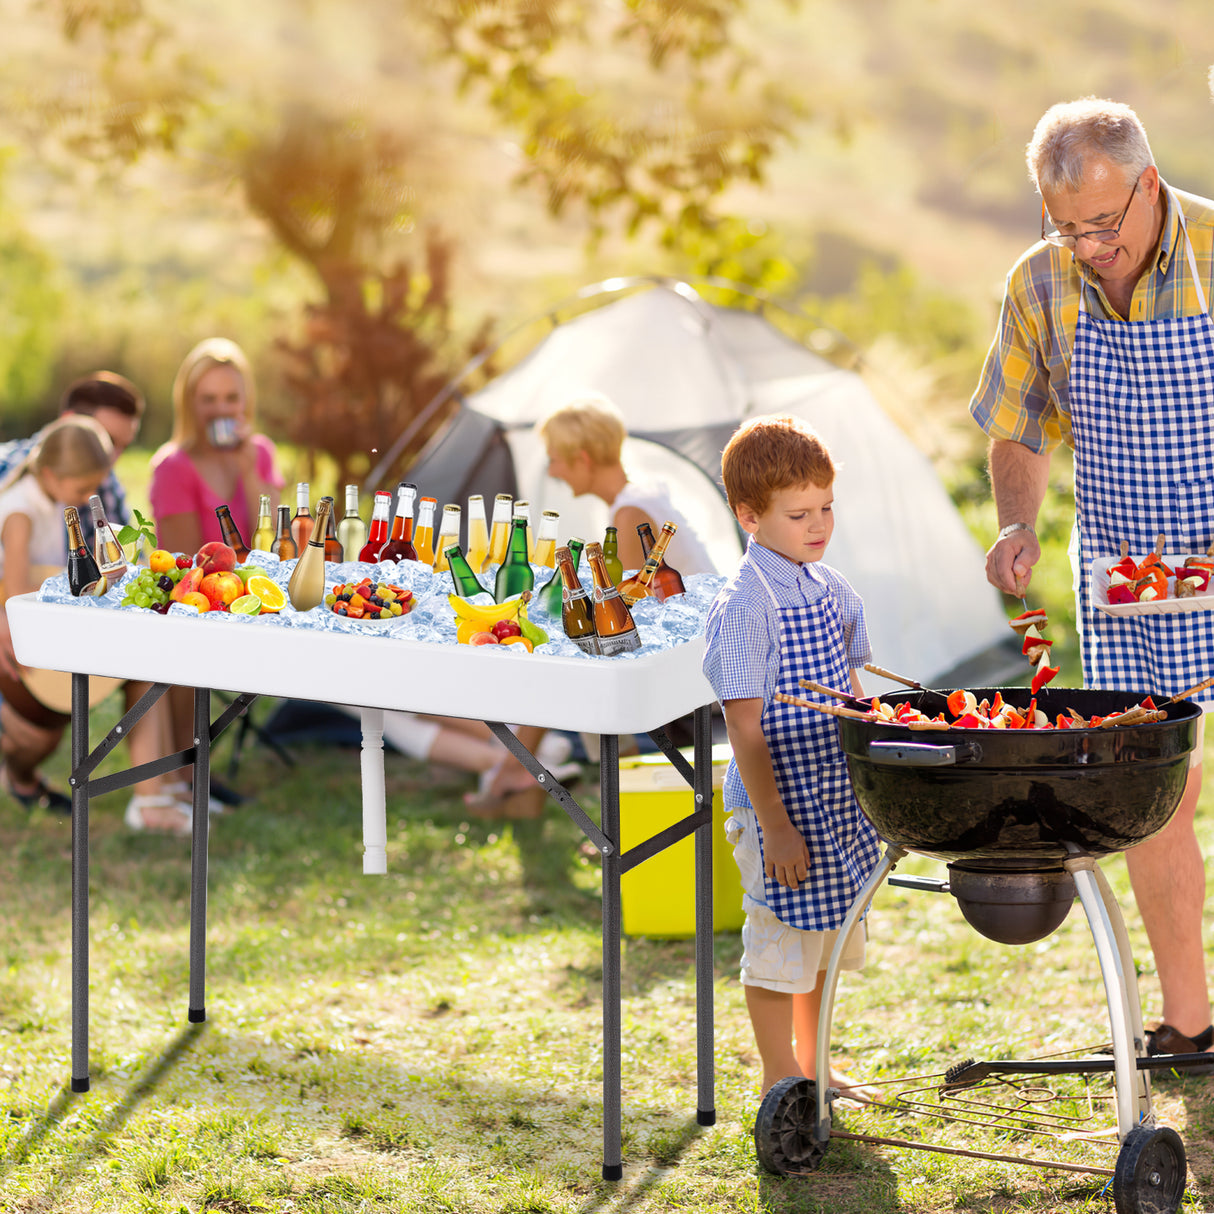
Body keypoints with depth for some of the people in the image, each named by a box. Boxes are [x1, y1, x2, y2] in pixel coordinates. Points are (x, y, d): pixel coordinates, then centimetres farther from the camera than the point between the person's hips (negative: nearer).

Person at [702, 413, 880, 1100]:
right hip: (780, 801, -8)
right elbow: (745, 728, -18)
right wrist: (774, 825, -20)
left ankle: (812, 1066, 33)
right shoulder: (745, 605, -17)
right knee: (781, 940, 2)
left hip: (838, 798, 8)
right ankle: (780, 1079, 15)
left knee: (829, 935, 18)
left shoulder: (833, 589, 6)